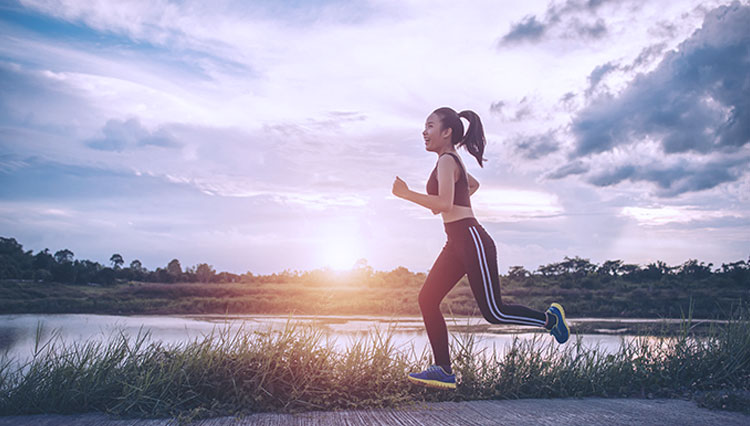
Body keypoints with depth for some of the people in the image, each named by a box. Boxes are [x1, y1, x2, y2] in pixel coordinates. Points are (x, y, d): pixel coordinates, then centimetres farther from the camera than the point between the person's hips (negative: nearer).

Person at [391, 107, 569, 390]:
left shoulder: (446, 160, -10)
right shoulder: (453, 161, 19)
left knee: (493, 312, -4)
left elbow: (444, 203, -23)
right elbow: (473, 184, 37)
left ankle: (550, 318, 19)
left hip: (471, 239, -10)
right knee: (427, 300, 2)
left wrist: (406, 194, -17)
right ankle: (443, 370, 5)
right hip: (456, 243, 10)